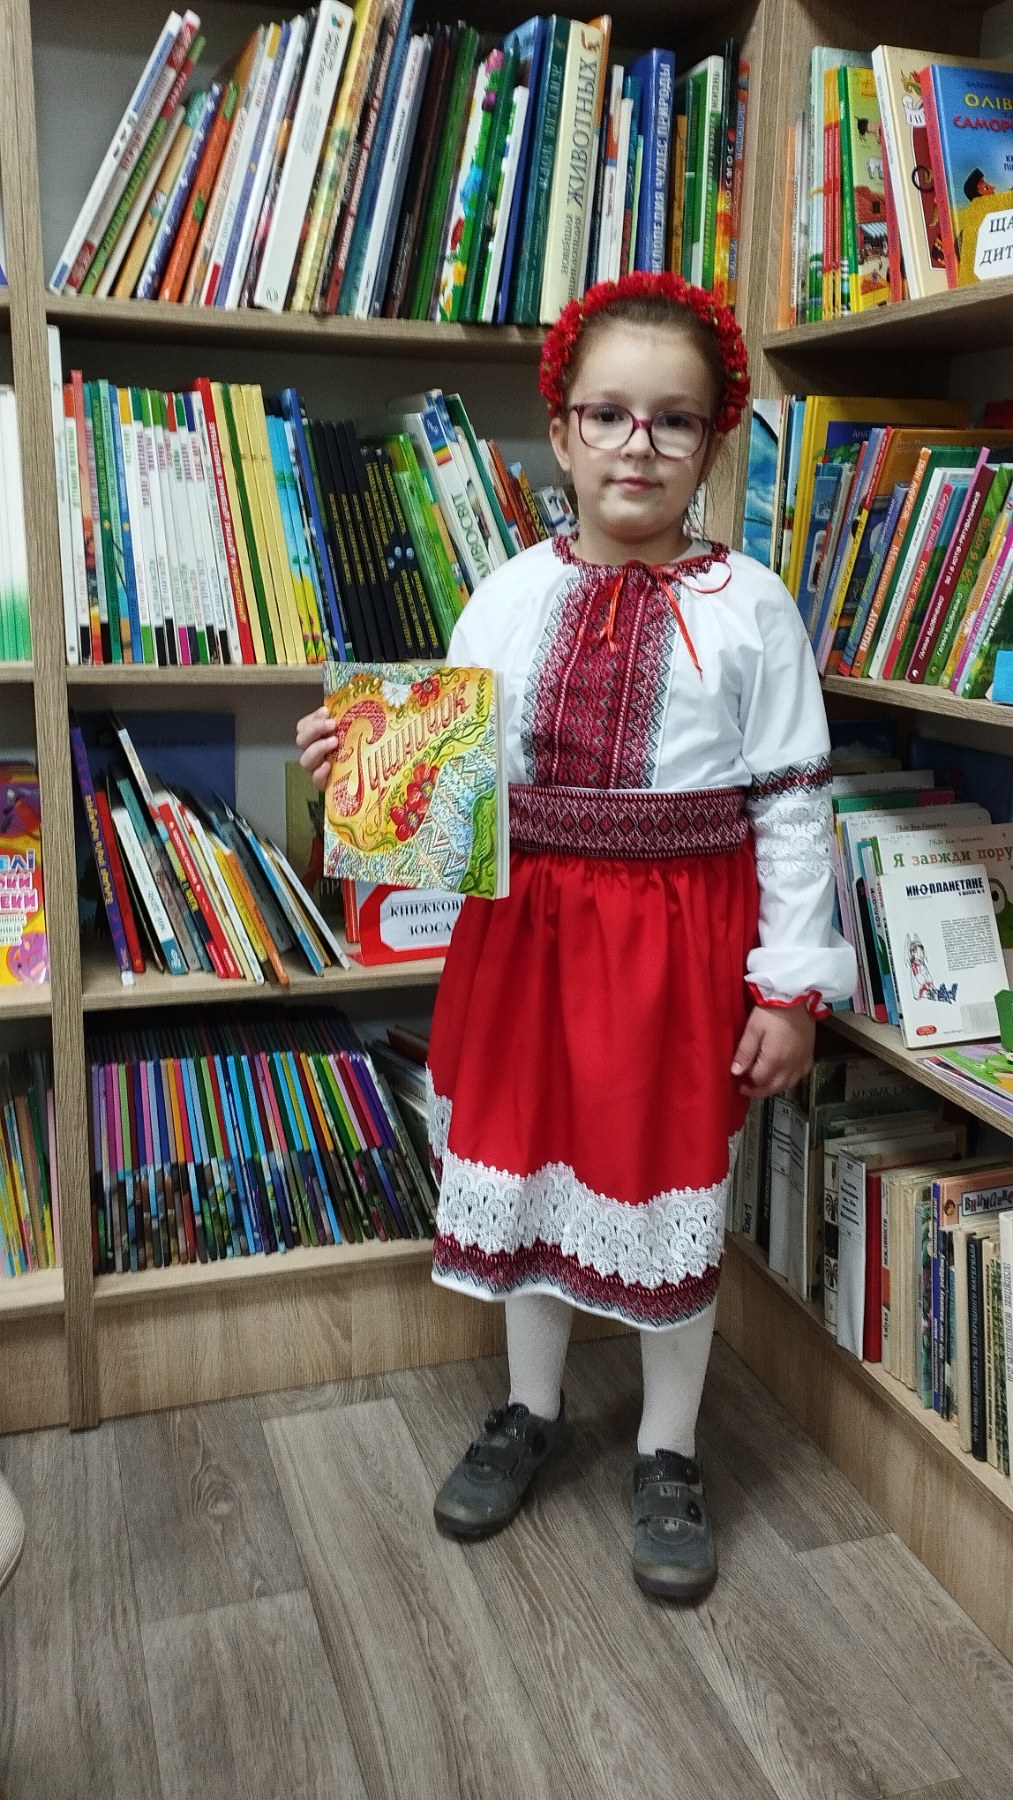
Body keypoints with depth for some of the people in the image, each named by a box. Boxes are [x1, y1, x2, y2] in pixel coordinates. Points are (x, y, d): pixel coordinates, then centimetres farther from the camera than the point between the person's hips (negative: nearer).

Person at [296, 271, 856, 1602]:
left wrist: (792, 985, -8)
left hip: (681, 937, -3)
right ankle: (533, 1409, 40)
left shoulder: (749, 609, -5)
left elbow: (793, 807, -6)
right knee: (522, 1162, 15)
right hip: (529, 926, 3)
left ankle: (669, 1454, 32)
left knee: (672, 1188, 9)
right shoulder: (508, 597, 2)